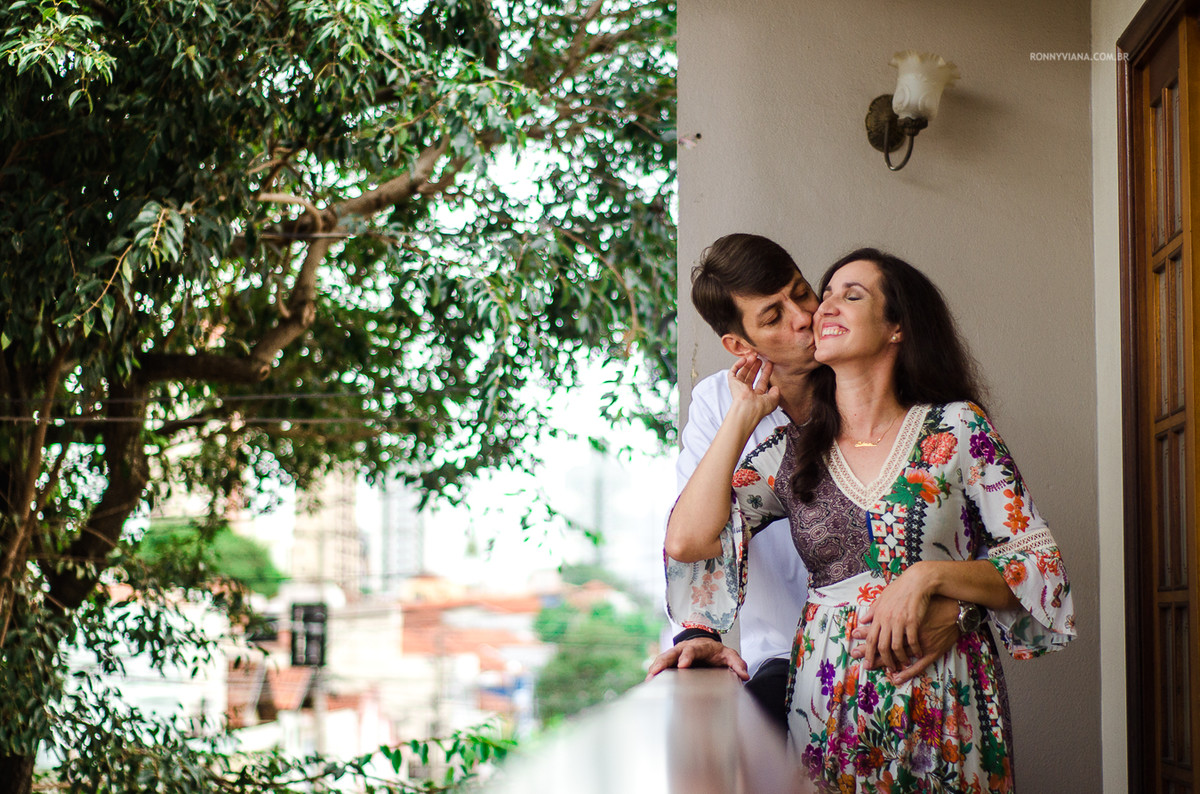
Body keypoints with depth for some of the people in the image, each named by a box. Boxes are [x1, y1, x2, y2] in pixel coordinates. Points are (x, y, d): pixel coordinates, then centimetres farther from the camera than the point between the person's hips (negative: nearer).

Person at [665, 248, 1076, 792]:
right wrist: (743, 414, 2)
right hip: (830, 715, 2)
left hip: (945, 711, -2)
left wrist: (929, 575, -17)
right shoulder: (792, 453, 8)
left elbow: (1041, 563, -1)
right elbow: (686, 540, -5)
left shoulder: (957, 427, 2)